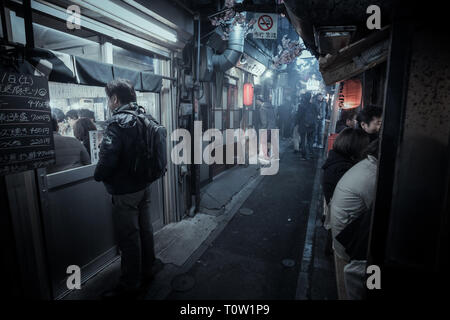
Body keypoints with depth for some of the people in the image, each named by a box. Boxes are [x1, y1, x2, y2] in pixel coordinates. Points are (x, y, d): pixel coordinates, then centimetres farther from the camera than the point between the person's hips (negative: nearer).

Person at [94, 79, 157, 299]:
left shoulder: (118, 122, -18)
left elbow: (108, 157, -24)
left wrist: (98, 175, -7)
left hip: (125, 191, -8)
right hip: (144, 186, 8)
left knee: (128, 238, 5)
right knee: (144, 231, 18)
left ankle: (129, 286, 22)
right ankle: (146, 273, 37)